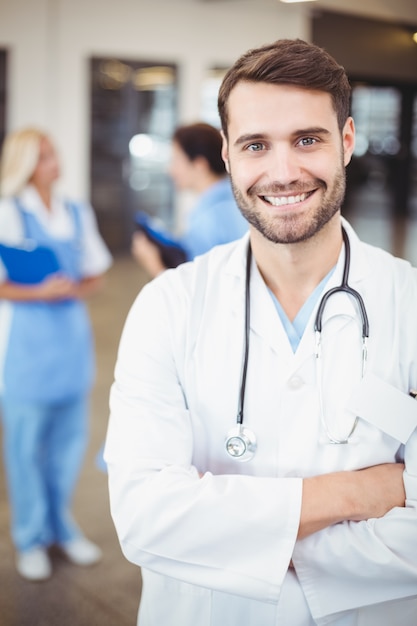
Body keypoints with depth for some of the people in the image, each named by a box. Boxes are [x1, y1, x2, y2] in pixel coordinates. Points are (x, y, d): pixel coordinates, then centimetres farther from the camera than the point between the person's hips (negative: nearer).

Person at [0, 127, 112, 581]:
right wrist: (40, 293, -21)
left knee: (70, 437, 11)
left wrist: (79, 288, -8)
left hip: (71, 335, 5)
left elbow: (96, 272, 12)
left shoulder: (78, 213, 10)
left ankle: (61, 525, 29)